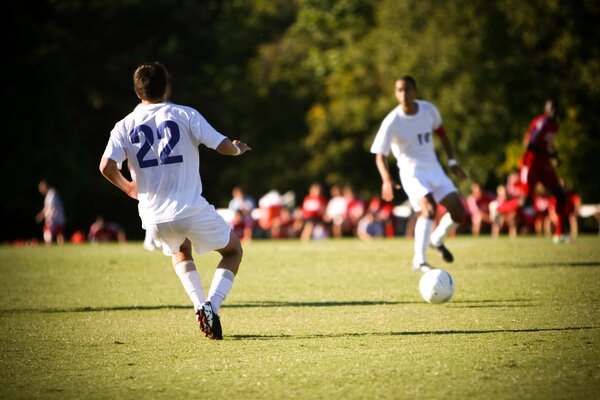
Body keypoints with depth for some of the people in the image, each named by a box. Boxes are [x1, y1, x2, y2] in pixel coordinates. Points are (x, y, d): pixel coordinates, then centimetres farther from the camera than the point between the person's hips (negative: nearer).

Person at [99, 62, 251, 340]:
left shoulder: (124, 126, 3)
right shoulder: (185, 115, -3)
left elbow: (106, 167, -9)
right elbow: (223, 146, -6)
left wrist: (128, 187, 11)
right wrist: (238, 149, 18)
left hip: (154, 217, 3)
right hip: (191, 209, -3)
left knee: (180, 252, 35)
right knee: (233, 251, 19)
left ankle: (199, 304, 13)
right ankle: (211, 305, -5)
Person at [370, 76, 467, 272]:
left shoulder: (429, 110, -2)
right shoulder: (392, 122, -16)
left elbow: (441, 133, 17)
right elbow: (380, 155, -16)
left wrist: (452, 161, 13)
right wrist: (386, 180, -33)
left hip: (434, 168, 5)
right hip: (412, 172, -5)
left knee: (458, 213, -2)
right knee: (429, 208, -29)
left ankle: (437, 239, 29)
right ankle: (419, 261, -24)